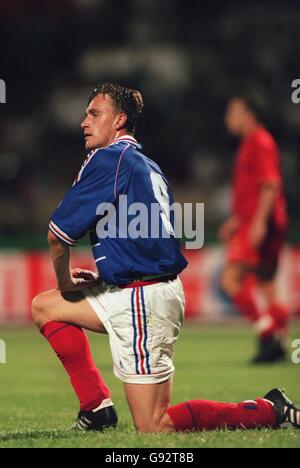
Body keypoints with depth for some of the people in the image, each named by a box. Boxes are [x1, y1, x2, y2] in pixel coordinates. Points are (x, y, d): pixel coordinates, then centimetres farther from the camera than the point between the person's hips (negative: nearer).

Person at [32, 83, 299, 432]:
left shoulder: (107, 159, -11)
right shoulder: (149, 167, 17)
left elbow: (58, 235, -12)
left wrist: (65, 282, 6)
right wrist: (102, 276, 19)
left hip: (141, 299, -10)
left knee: (153, 427, -8)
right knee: (44, 307, 18)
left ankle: (269, 412, -6)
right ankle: (97, 407, 10)